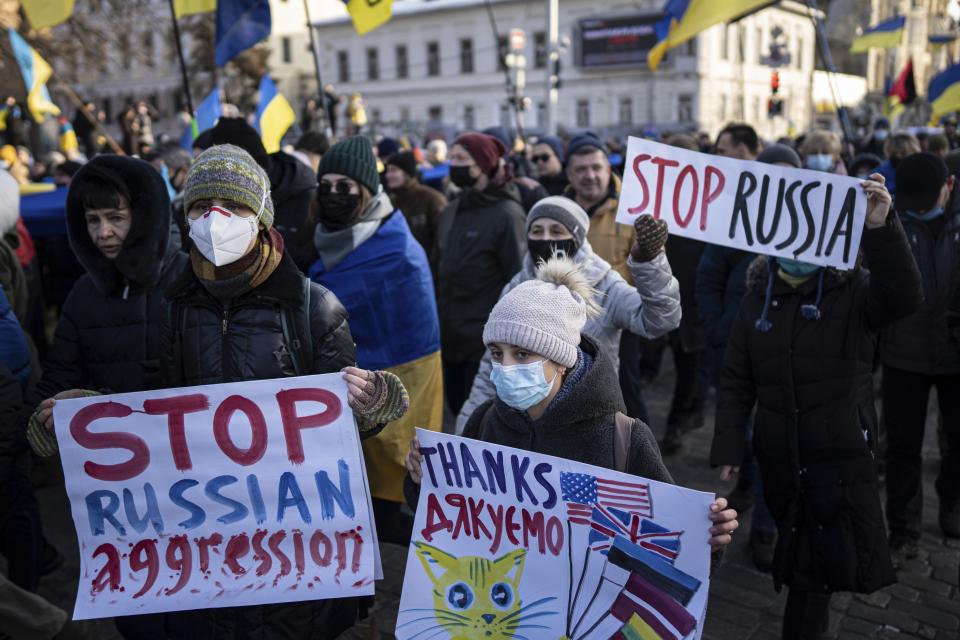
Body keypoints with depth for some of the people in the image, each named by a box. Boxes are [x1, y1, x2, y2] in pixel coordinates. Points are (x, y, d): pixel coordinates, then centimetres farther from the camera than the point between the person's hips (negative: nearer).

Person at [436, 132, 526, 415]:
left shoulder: (507, 214, -13)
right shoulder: (450, 212, 10)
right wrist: (438, 321, 13)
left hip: (488, 341, -7)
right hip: (451, 337, 7)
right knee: (458, 410, 17)